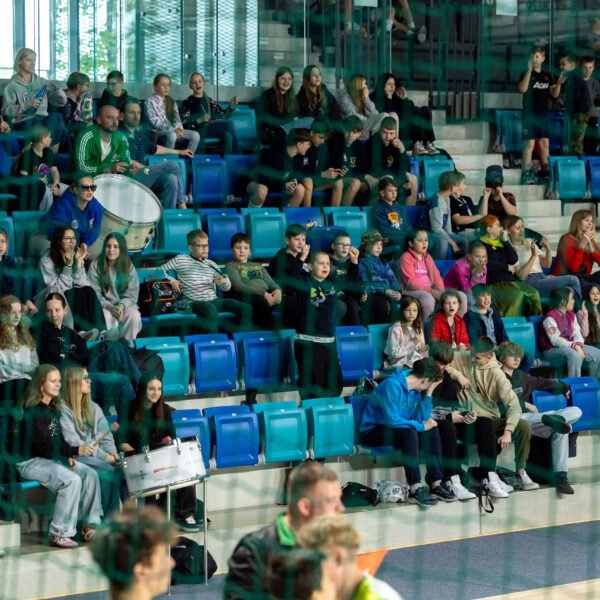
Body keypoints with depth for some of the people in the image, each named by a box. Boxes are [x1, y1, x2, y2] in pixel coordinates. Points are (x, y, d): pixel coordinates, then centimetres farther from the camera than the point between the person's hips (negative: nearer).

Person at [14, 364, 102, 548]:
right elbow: (43, 445, -25)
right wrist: (76, 451, -28)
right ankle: (59, 534, -20)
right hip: (30, 461, -9)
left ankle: (89, 527, -3)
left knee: (90, 474, -8)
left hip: (51, 458, 9)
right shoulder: (32, 411, -18)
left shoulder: (53, 409, 10)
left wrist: (69, 456, -4)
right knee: (72, 480, -29)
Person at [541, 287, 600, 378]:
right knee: (574, 355, -37)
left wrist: (578, 345, -18)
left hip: (569, 346, 8)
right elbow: (555, 340, -22)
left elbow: (577, 334, 4)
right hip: (552, 349, -8)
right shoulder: (550, 318, -16)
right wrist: (574, 345, -27)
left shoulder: (571, 315, 10)